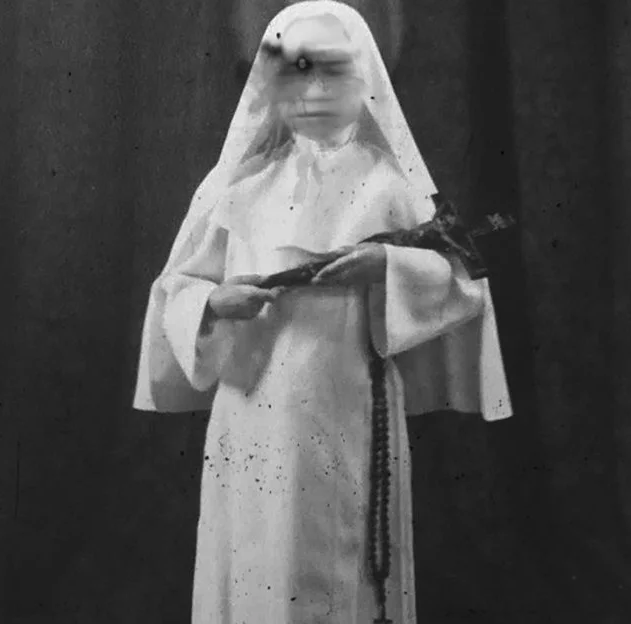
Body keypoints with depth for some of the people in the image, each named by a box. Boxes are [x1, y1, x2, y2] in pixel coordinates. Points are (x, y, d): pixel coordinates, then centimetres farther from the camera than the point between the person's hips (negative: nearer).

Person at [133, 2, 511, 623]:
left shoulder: (390, 183, 2)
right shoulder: (240, 183, 4)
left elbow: (463, 280, 2)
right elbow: (176, 286, 8)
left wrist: (389, 267, -14)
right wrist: (214, 303, -13)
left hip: (354, 418, 0)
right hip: (255, 417, 1)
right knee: (256, 569, 8)